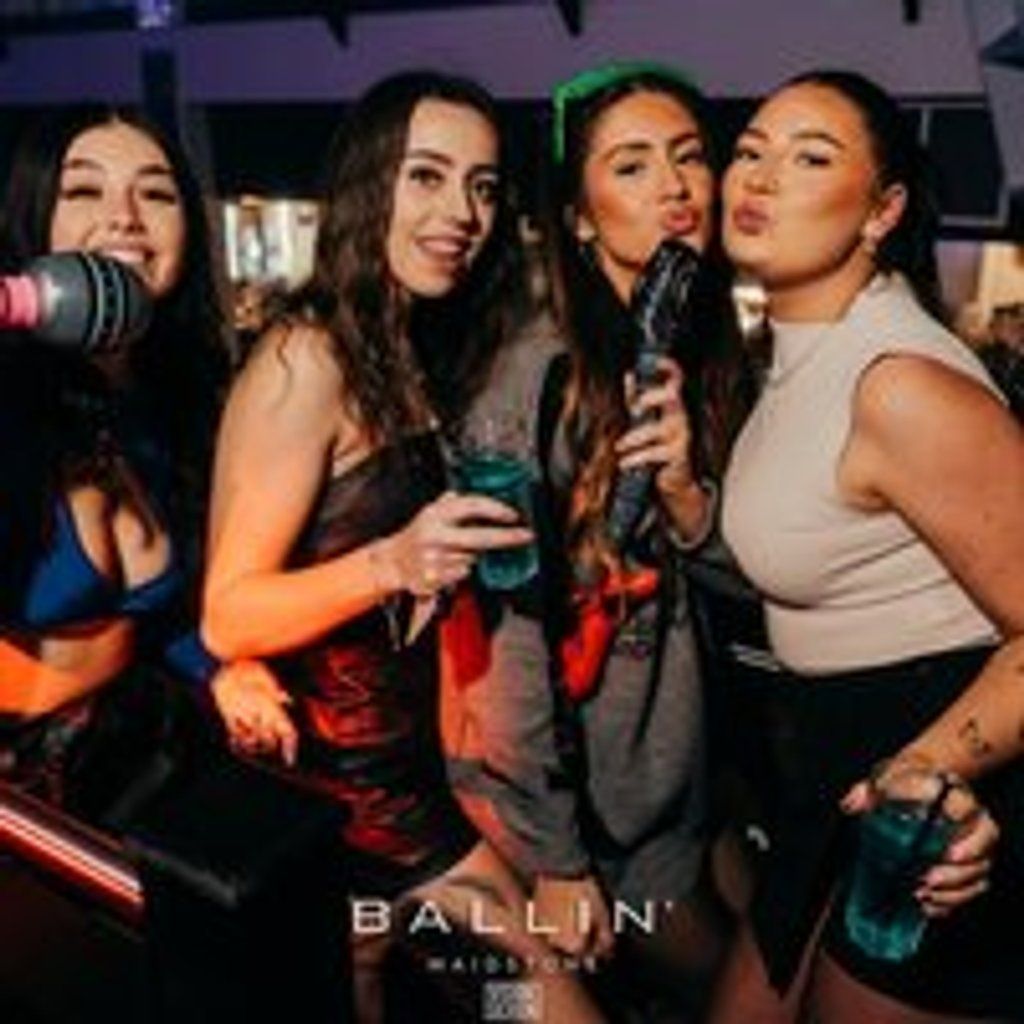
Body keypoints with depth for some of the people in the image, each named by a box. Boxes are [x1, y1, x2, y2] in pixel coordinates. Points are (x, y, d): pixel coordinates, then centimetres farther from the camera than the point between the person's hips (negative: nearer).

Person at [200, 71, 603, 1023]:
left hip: (402, 757, 7)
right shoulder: (307, 358, -18)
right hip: (323, 775, -7)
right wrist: (391, 564, -33)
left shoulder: (416, 358, 6)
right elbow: (226, 617, -18)